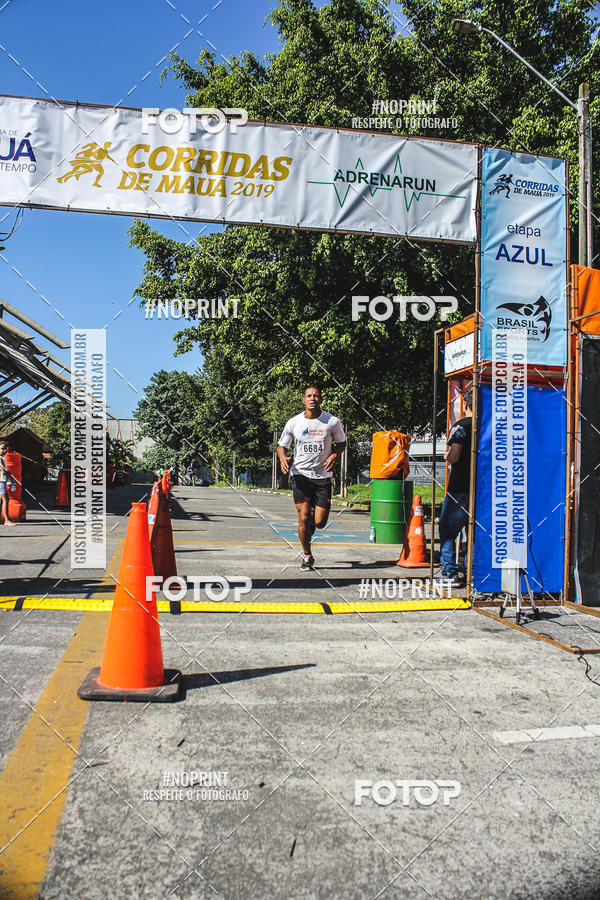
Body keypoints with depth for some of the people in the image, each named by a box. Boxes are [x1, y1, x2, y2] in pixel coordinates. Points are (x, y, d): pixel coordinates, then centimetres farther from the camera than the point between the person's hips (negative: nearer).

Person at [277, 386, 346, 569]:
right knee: (303, 519, -8)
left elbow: (341, 442, 13)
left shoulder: (333, 422, -1)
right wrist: (283, 458, -13)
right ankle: (307, 556, 14)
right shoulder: (293, 423, -1)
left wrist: (334, 455, -7)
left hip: (323, 476, 0)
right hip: (300, 475, 0)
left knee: (319, 522, -4)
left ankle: (312, 522, 36)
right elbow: (281, 445, 9)